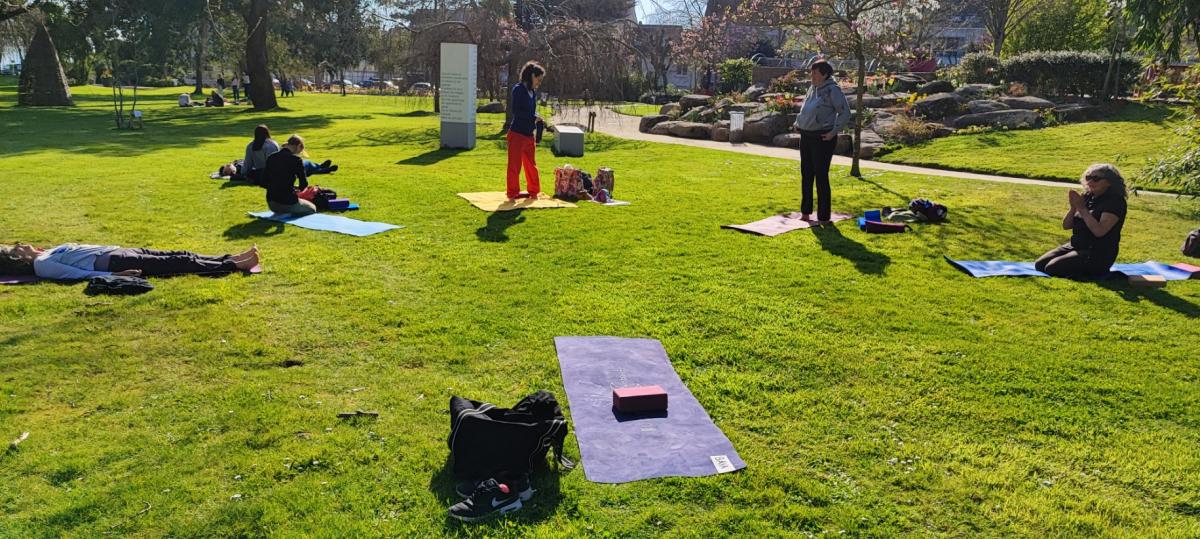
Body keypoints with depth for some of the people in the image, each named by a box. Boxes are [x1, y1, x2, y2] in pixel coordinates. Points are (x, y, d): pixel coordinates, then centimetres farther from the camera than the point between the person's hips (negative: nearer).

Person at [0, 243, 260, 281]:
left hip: (116, 252, 9)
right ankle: (234, 265, -20)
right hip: (113, 263, -9)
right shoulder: (41, 265, -3)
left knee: (178, 256, -1)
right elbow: (78, 273, -15)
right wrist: (113, 275, -24)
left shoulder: (50, 252, 24)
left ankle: (233, 259, -5)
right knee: (179, 263, -16)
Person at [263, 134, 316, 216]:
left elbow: (264, 180, 10)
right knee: (312, 209, 23)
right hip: (288, 203, -7)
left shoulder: (271, 157, 4)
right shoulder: (296, 159, -13)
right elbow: (304, 184, -11)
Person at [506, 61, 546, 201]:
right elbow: (515, 110, -19)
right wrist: (533, 118, -17)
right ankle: (513, 193, 10)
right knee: (515, 164, 1)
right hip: (517, 133, -7)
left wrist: (538, 120, 1)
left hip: (529, 134, 7)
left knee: (531, 164, 14)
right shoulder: (518, 89, -11)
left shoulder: (533, 92, 11)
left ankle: (534, 191, 25)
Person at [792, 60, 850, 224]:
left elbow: (845, 113, -12)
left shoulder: (832, 90, -11)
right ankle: (805, 213, 25)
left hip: (823, 138, -8)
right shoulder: (813, 89, 12)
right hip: (806, 136, 8)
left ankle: (823, 217, 4)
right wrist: (798, 123, 15)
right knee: (806, 175, 13)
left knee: (821, 176, -5)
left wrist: (833, 132, -17)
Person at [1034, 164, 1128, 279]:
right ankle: (1084, 269, 8)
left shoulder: (1115, 201, -12)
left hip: (1099, 255, -8)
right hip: (1076, 245, 8)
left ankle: (1096, 271, -2)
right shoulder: (1087, 197, 9)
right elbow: (1066, 225, 8)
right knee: (1039, 264, -6)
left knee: (1052, 268, -23)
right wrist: (1073, 207, -10)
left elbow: (1099, 231, -25)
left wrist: (1082, 208, -22)